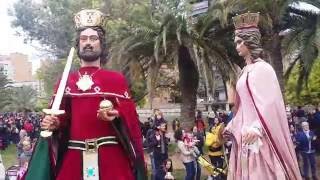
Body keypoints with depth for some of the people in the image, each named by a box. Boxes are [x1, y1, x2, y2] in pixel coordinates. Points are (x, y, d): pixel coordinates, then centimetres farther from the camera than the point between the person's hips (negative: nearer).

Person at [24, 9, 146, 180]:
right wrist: (52, 123, -6)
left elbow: (130, 119, 1)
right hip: (73, 159, 2)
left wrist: (116, 116, -19)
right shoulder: (65, 81, 11)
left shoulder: (117, 79, 4)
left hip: (111, 159, -1)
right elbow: (62, 120, 14)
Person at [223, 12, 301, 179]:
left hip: (258, 135, -8)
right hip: (244, 133, 8)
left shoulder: (262, 68, -9)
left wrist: (256, 127, -27)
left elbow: (270, 102, -18)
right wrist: (231, 127, 21)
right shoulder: (245, 70, 14)